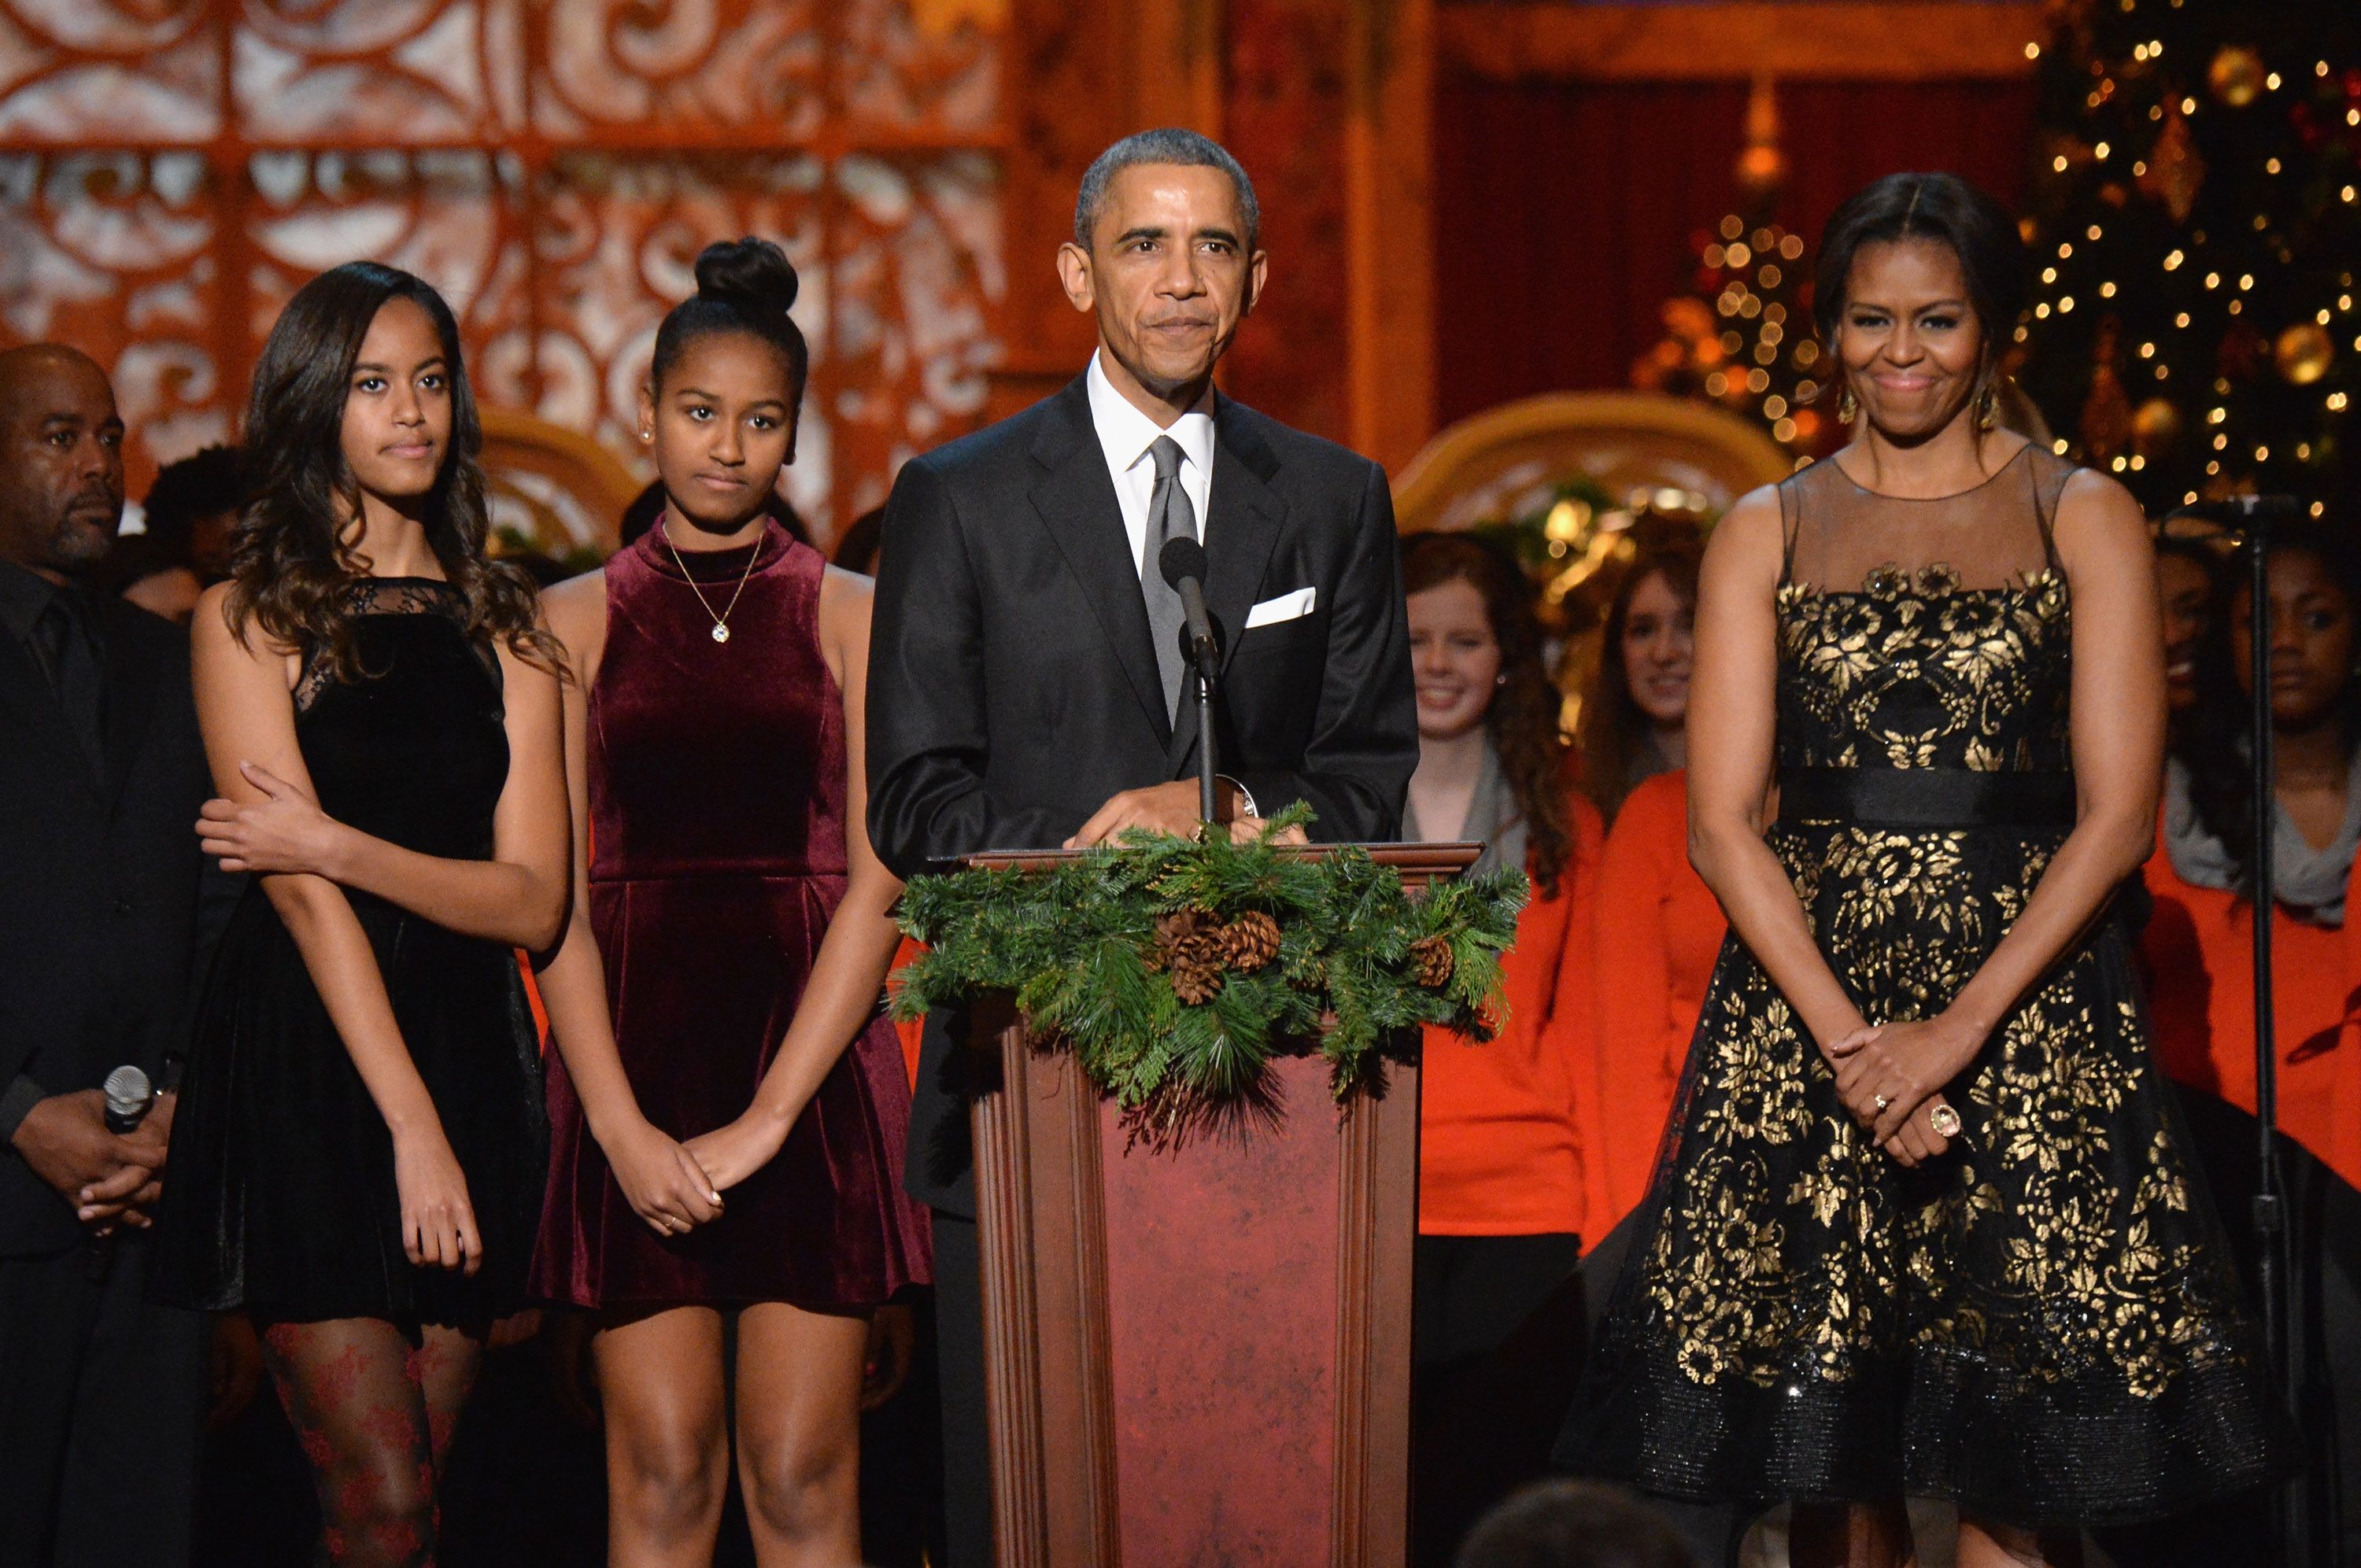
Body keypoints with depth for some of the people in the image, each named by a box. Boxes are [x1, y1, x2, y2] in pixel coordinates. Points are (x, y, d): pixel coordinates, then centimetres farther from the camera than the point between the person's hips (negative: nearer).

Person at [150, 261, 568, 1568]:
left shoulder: (501, 627, 12)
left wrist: (338, 844, -11)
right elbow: (299, 893, -8)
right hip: (309, 1069, -4)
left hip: (470, 1059, 4)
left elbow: (533, 899, 3)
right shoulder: (248, 618, 1)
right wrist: (411, 1123, -14)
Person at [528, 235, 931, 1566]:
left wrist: (764, 1118, -11)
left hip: (811, 1062, -1)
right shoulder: (577, 624, 8)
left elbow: (874, 884, -2)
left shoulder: (852, 619, 5)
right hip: (633, 1049, 1)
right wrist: (620, 1122, -10)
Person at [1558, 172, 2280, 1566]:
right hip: (1806, 983, 2)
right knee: (1830, 1446, 0)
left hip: (2029, 994, -1)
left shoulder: (2084, 520, 6)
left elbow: (2118, 811, -2)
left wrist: (1957, 1028, -13)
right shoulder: (1767, 536, 11)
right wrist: (1847, 1038, -11)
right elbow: (1724, 823, 3)